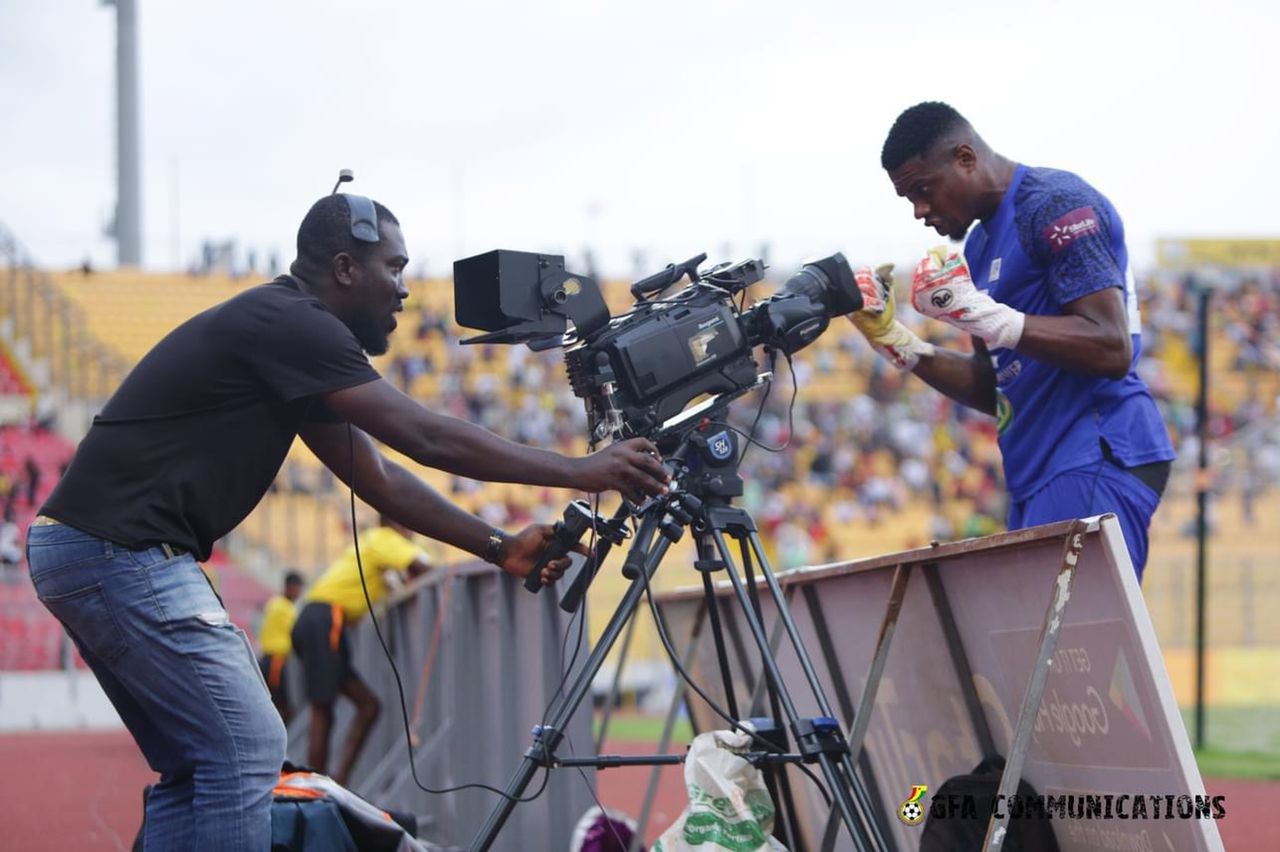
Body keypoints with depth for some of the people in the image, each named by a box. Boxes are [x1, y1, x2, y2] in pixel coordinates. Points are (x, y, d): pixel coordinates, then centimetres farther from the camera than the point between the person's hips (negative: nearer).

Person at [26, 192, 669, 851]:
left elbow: (378, 479, 20)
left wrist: (499, 548, 15)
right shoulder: (289, 324, -13)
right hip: (124, 553, -10)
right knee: (246, 750, -10)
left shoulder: (294, 338, 17)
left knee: (192, 770, 13)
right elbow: (429, 439, -15)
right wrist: (580, 473, -11)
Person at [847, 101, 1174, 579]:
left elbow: (1112, 349, -17)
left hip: (1096, 461, -9)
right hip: (1040, 475, 9)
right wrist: (898, 343, 11)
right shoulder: (981, 244, 21)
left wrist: (983, 315, -20)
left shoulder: (1057, 207, -7)